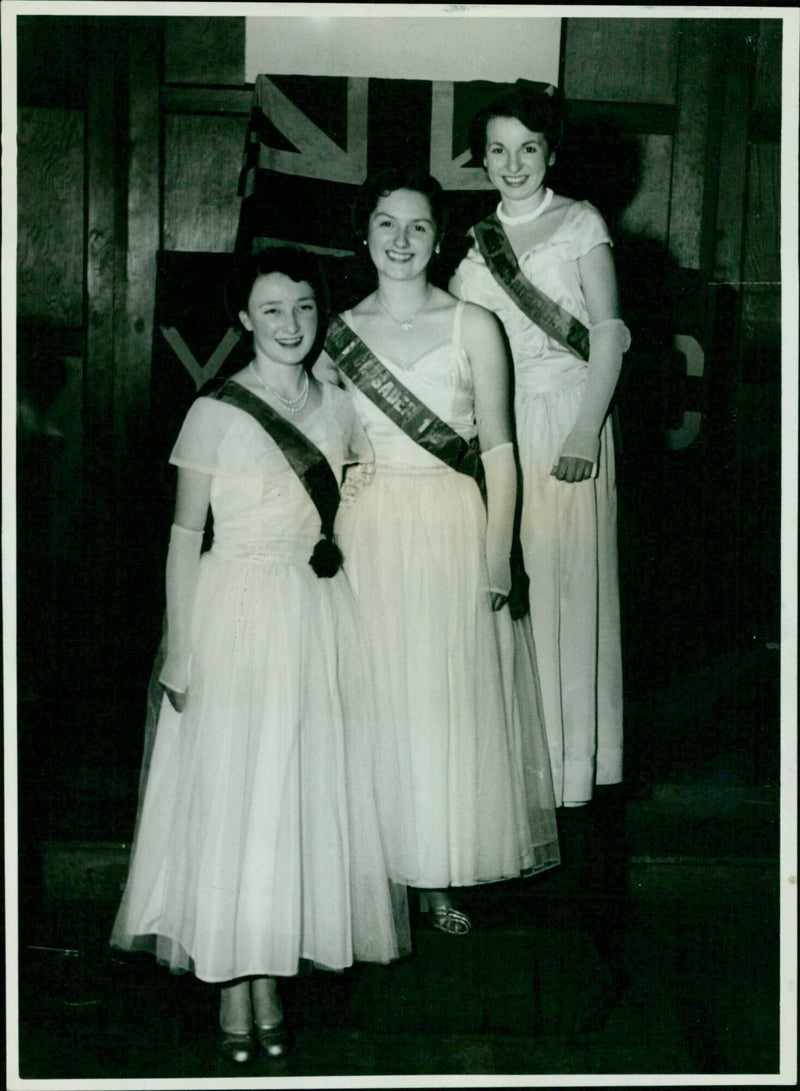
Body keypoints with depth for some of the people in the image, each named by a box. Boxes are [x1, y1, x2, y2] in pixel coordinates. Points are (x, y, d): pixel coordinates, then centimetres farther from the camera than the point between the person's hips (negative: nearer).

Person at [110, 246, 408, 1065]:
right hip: (239, 612, -4)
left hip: (322, 614, 4)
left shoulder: (340, 407, 6)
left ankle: (272, 977, 19)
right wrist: (179, 654, -7)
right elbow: (185, 537, -4)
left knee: (306, 794, 6)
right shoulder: (215, 413, -6)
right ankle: (233, 988, 10)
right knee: (232, 797, 0)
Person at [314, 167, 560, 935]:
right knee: (376, 698, 4)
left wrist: (498, 555, -7)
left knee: (451, 699, 3)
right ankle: (378, 871, 17)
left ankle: (440, 877, 16)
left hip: (451, 531, -1)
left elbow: (498, 449, 0)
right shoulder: (338, 331, 6)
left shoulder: (472, 326, 1)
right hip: (366, 531, 1)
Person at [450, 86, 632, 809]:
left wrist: (586, 430, -15)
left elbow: (609, 332, -4)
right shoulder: (477, 239, 16)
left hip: (566, 418, -3)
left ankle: (568, 755, 8)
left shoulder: (580, 222, 5)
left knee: (565, 578, -2)